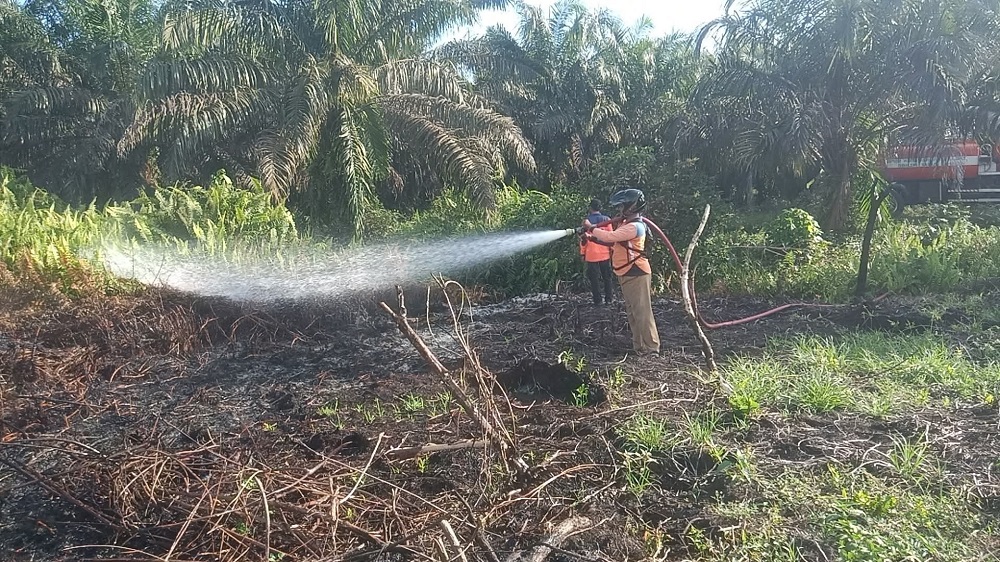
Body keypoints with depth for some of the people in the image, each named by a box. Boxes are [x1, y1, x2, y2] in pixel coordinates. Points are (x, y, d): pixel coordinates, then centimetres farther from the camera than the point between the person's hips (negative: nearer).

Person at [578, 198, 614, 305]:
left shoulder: (586, 221, -4)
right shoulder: (607, 220, 0)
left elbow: (583, 239, -3)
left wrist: (582, 254, 5)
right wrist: (612, 251, 11)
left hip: (591, 255, -2)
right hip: (605, 254, 2)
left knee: (594, 278, 4)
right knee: (607, 277, 12)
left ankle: (597, 300, 5)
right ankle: (608, 299, 13)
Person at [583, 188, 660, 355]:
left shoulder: (635, 226, -18)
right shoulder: (625, 224, 15)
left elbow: (610, 237, -25)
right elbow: (612, 241, 17)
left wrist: (592, 229, -12)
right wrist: (591, 237, 6)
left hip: (636, 275, -11)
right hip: (627, 275, 11)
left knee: (642, 311, -8)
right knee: (632, 311, 14)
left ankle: (651, 347, -4)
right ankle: (639, 346, 22)